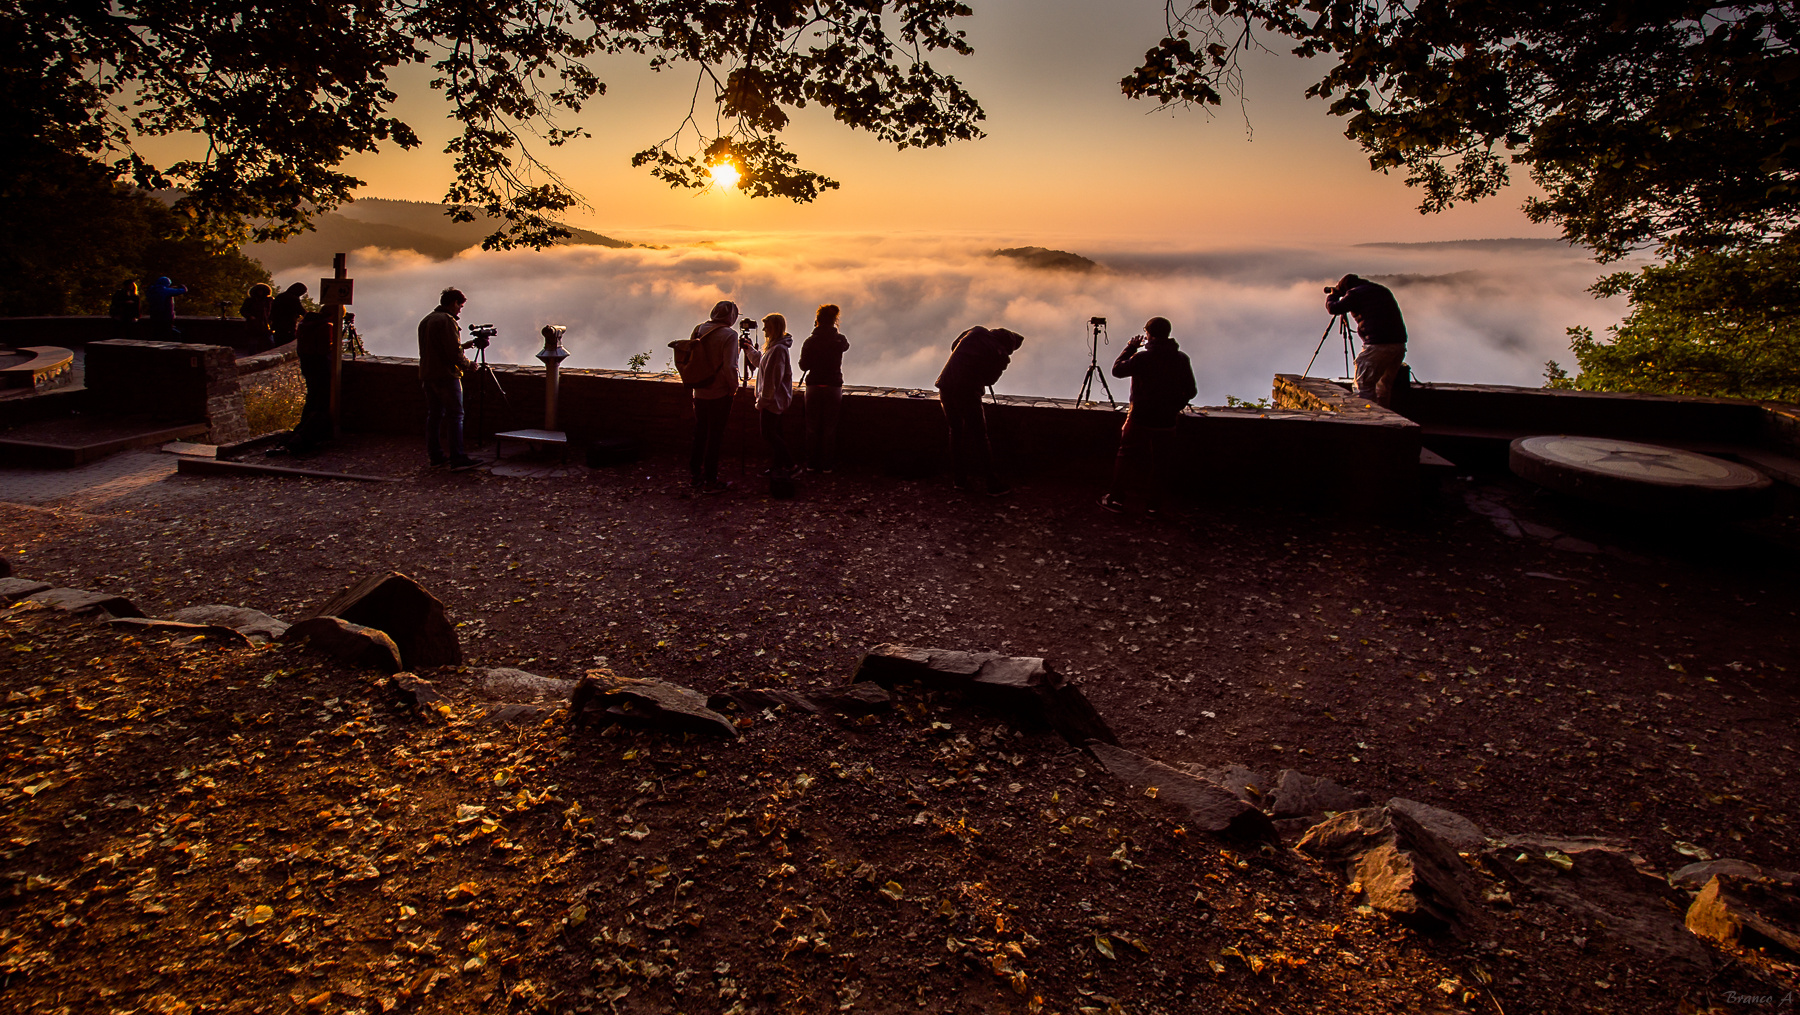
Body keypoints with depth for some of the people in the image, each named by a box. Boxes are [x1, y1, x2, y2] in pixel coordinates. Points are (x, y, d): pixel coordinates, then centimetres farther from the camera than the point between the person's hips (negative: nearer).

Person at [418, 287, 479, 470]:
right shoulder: (447, 321, -13)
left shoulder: (425, 320, 16)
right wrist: (467, 365, 0)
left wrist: (462, 346, 22)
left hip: (427, 374, 9)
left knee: (434, 415, 12)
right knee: (455, 415, -8)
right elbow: (454, 352, -18)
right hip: (446, 375, -9)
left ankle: (435, 455, 15)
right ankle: (458, 458, -12)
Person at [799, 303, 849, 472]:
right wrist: (833, 331, 13)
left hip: (813, 388, 1)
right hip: (834, 387, -1)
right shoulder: (839, 340, -5)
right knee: (830, 428, 5)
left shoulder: (809, 341, -4)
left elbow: (803, 366, 1)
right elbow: (846, 345, 20)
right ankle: (826, 464, 7)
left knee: (812, 427, 9)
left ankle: (812, 464, 13)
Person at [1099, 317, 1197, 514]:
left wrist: (1130, 348, 7)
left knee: (1126, 459, 9)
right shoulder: (1182, 359, -1)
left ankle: (1117, 499, 11)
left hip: (1140, 419, -3)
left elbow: (1117, 370, -1)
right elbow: (1191, 391, 6)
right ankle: (1153, 501, 20)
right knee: (1158, 462, 14)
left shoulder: (1142, 357, -14)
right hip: (1166, 422, 3)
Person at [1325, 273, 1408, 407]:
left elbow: (1333, 308, 0)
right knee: (1385, 385, 19)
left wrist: (1332, 294, 22)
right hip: (1399, 344, 8)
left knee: (1364, 386, -4)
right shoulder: (1383, 290, 24)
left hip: (1378, 345, -8)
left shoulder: (1355, 293, 1)